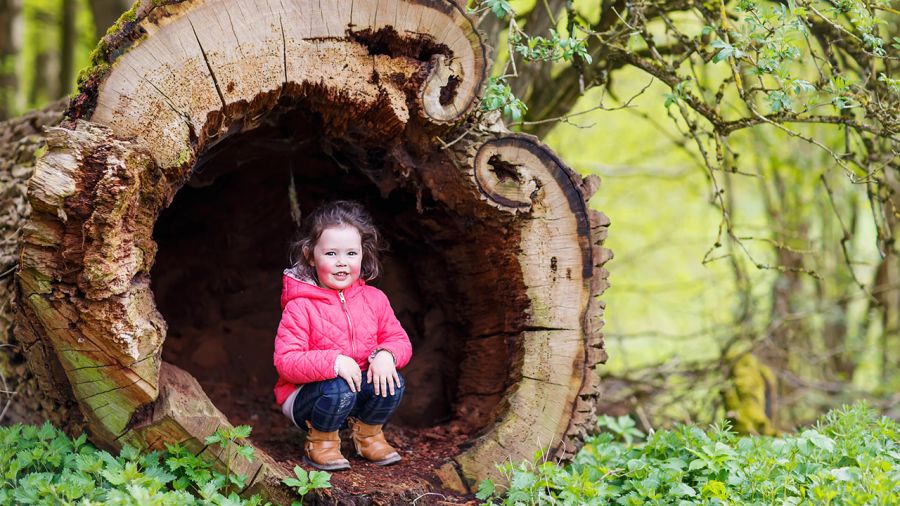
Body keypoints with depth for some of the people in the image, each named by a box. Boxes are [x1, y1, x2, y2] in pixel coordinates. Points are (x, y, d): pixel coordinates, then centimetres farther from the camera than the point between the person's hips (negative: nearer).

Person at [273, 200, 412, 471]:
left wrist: (386, 355, -21)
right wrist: (333, 362, -36)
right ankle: (320, 442, -4)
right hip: (305, 396, -5)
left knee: (392, 382, -22)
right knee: (339, 389, -36)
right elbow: (286, 362, -23)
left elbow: (399, 340, 5)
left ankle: (368, 434, 8)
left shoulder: (374, 299, 0)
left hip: (361, 384, 5)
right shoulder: (300, 307, -16)